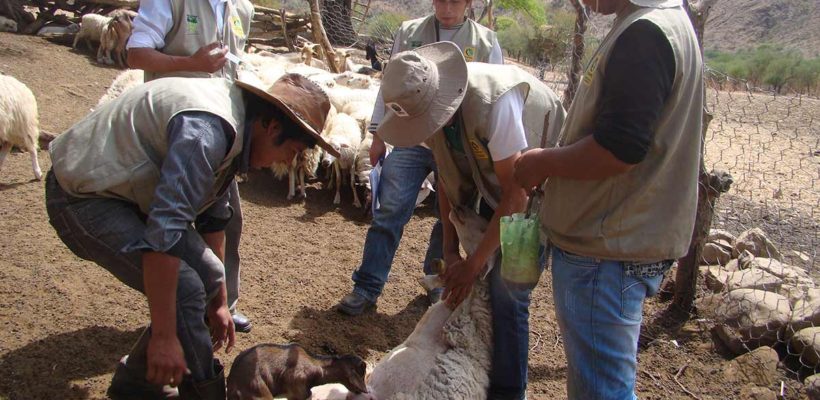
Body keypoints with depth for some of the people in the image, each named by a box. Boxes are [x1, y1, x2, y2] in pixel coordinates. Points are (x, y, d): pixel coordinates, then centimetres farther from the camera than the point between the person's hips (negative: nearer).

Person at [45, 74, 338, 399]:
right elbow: (164, 230, -33)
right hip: (83, 197, -10)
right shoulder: (207, 129, -29)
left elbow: (213, 217, 13)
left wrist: (219, 301, 18)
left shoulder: (231, 125, 3)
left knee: (207, 276, 6)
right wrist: (164, 335, -29)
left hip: (126, 189, 10)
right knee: (184, 288, -20)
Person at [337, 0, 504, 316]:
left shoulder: (486, 42, 2)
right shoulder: (409, 32, 6)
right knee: (389, 212, -5)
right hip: (411, 139, 1)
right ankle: (367, 288, 3)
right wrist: (378, 135, 8)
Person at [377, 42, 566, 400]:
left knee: (506, 292, -11)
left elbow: (516, 195, -29)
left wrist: (474, 262, -21)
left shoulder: (493, 103, -36)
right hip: (494, 179, 7)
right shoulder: (427, 104, -13)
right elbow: (447, 177, 0)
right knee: (479, 284, 6)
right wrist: (451, 249, -4)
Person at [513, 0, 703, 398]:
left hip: (607, 253, -10)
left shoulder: (643, 34, -20)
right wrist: (553, 160, 16)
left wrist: (542, 163, -12)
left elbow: (618, 149, -27)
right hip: (617, 241, 10)